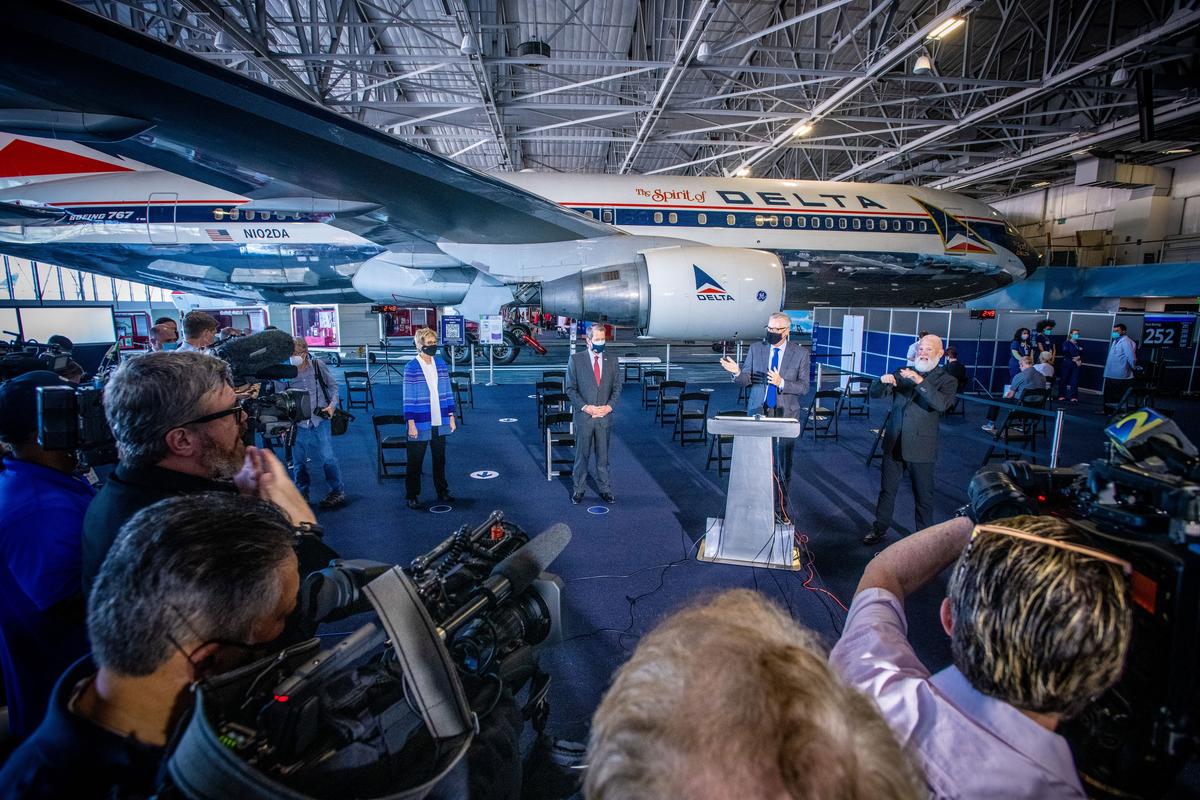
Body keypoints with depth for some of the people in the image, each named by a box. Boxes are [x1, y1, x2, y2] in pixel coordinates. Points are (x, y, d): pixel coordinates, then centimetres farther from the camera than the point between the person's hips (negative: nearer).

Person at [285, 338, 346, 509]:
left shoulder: (318, 365, -4)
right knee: (299, 461, 10)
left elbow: (332, 386, 8)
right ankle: (301, 494, 29)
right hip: (298, 423, 1)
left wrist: (332, 404, -7)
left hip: (320, 420, -1)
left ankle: (338, 491, 16)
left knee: (327, 457, -2)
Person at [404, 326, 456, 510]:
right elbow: (408, 398, -9)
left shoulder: (441, 364, 4)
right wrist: (411, 424, -12)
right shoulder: (411, 368, -9)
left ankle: (442, 491, 29)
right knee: (415, 461, 7)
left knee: (440, 459, 16)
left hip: (440, 423, 4)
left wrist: (451, 417, 7)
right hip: (420, 424, -4)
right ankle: (412, 496, 18)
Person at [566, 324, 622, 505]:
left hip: (605, 415, 2)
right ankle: (578, 489, 21)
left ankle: (605, 489, 23)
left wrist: (609, 406, -7)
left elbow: (617, 386, 7)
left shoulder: (612, 359, 4)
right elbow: (571, 388, -3)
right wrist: (585, 407, -13)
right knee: (582, 455, 7)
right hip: (583, 415, -2)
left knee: (603, 455, 11)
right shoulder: (576, 359, -3)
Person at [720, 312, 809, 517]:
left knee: (782, 466, 6)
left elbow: (804, 387, -5)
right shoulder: (755, 349, 3)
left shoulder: (800, 353, -2)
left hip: (785, 415, -1)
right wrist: (737, 372, -22)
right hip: (758, 414, 1)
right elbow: (746, 380, 1)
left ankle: (779, 510, 20)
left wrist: (781, 383, -22)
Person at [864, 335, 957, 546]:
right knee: (886, 490, 14)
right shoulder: (902, 373, 8)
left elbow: (942, 404, -22)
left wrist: (920, 381, -33)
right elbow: (875, 393, 2)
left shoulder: (947, 380, -2)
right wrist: (883, 381, -20)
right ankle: (879, 529, 27)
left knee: (923, 496, 8)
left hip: (920, 447, -3)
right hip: (893, 443, 3)